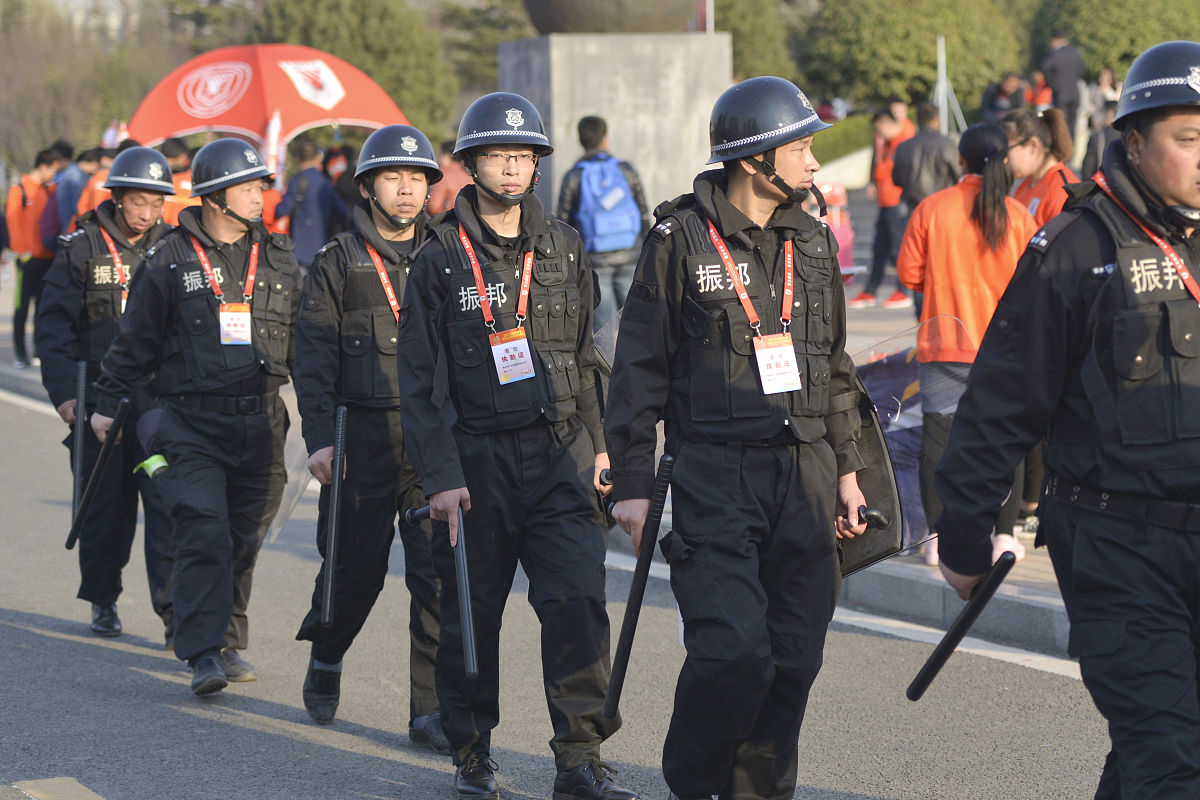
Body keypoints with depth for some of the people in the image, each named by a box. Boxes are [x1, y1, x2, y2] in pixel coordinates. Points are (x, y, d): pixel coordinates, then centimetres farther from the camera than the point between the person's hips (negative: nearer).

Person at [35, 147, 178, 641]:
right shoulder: (82, 248, 1)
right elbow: (53, 326, 1)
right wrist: (63, 391, -8)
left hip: (160, 399, 0)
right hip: (98, 396, 0)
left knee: (168, 504, -9)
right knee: (106, 504, 8)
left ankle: (174, 612, -10)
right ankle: (103, 601, 25)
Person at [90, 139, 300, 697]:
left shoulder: (278, 260, 10)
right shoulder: (169, 262, 0)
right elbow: (136, 342, 7)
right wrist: (108, 403, 8)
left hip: (261, 423, 3)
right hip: (192, 424, -3)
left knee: (243, 541, 9)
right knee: (203, 536, -14)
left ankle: (229, 644, 23)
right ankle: (203, 654, -14)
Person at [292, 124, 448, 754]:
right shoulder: (337, 264, 4)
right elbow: (313, 358, 0)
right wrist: (319, 437, -8)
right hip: (363, 438, -1)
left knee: (438, 574, -6)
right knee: (355, 569, 6)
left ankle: (432, 709, 0)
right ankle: (325, 659, 36)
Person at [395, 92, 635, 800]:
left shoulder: (564, 249, 9)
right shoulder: (440, 261, -2)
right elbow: (420, 380, -3)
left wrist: (597, 444, 16)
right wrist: (441, 476, -10)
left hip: (560, 456, 2)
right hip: (478, 461, -2)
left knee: (578, 604, -10)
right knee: (472, 616, 6)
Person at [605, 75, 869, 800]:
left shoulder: (813, 242, 12)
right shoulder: (681, 239, -4)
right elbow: (640, 369, -3)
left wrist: (846, 468, 17)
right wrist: (632, 483, -6)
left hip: (804, 471, 5)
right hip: (715, 474, -5)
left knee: (795, 652, 4)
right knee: (732, 647, -14)